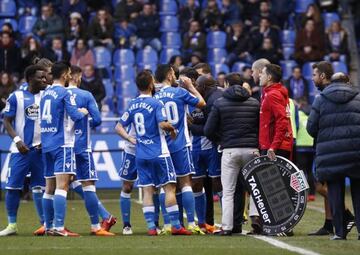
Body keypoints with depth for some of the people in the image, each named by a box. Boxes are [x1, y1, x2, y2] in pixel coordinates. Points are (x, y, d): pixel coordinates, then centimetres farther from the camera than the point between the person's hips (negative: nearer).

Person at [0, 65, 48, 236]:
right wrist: (17, 140, -13)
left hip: (40, 149, 2)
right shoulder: (16, 97, -1)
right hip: (21, 149, -2)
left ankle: (45, 223, 8)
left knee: (39, 187, 4)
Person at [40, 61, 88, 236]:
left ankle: (49, 226, 15)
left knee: (50, 187, 12)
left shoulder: (45, 93, 14)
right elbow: (75, 115, -15)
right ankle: (58, 227, -20)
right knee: (62, 185, -12)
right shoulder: (64, 93, -10)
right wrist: (83, 112, 7)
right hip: (62, 144, -8)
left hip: (46, 144, 8)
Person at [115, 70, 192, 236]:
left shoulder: (132, 105, 8)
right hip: (159, 153, -6)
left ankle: (151, 227, 0)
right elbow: (162, 124, -21)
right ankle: (176, 226, -3)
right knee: (170, 187, -1)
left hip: (141, 154, 6)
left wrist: (131, 140, 10)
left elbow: (119, 127, 10)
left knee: (147, 190, 5)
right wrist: (172, 129, -2)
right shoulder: (155, 103, -10)